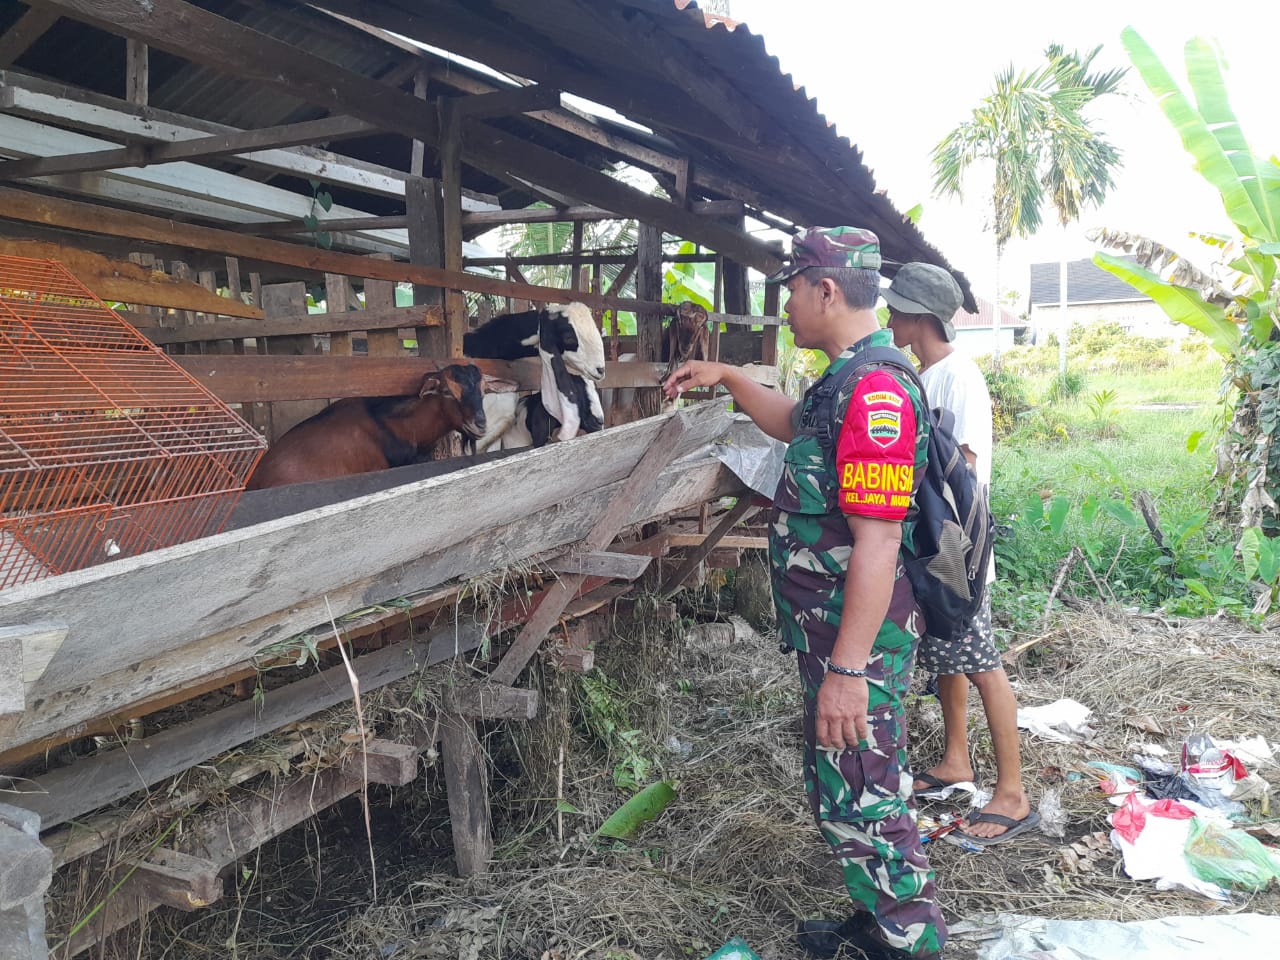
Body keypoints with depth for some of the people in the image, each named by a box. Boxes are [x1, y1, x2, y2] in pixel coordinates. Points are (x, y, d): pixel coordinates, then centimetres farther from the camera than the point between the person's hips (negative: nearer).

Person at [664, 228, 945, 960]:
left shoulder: (874, 390, -23)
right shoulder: (852, 381, 10)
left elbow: (876, 546, -27)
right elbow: (796, 425, 32)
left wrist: (847, 670, -26)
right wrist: (729, 379, 25)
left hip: (858, 639, -11)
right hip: (835, 631, 11)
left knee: (861, 801, 3)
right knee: (851, 789, 22)